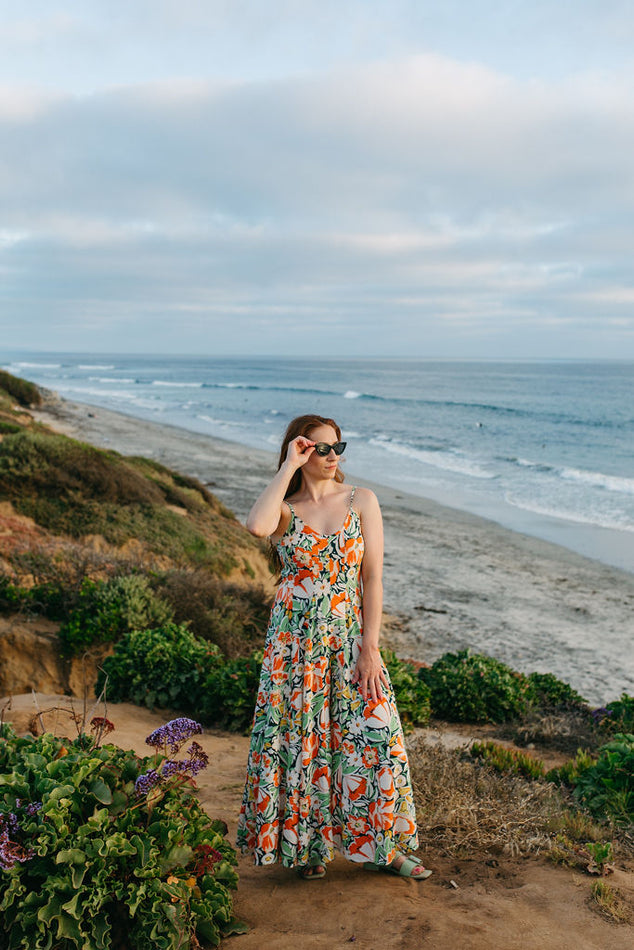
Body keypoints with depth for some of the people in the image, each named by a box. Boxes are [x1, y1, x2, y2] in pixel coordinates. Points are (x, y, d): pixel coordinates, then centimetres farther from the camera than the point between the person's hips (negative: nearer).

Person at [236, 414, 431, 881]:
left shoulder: (361, 501, 1)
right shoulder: (285, 509, 1)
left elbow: (373, 577, -3)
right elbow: (257, 526, -26)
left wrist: (370, 647, -10)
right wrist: (289, 467, -16)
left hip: (349, 636, 0)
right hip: (294, 639, 0)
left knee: (374, 734, -1)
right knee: (297, 737, 4)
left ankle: (382, 845, 17)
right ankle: (305, 844, 24)